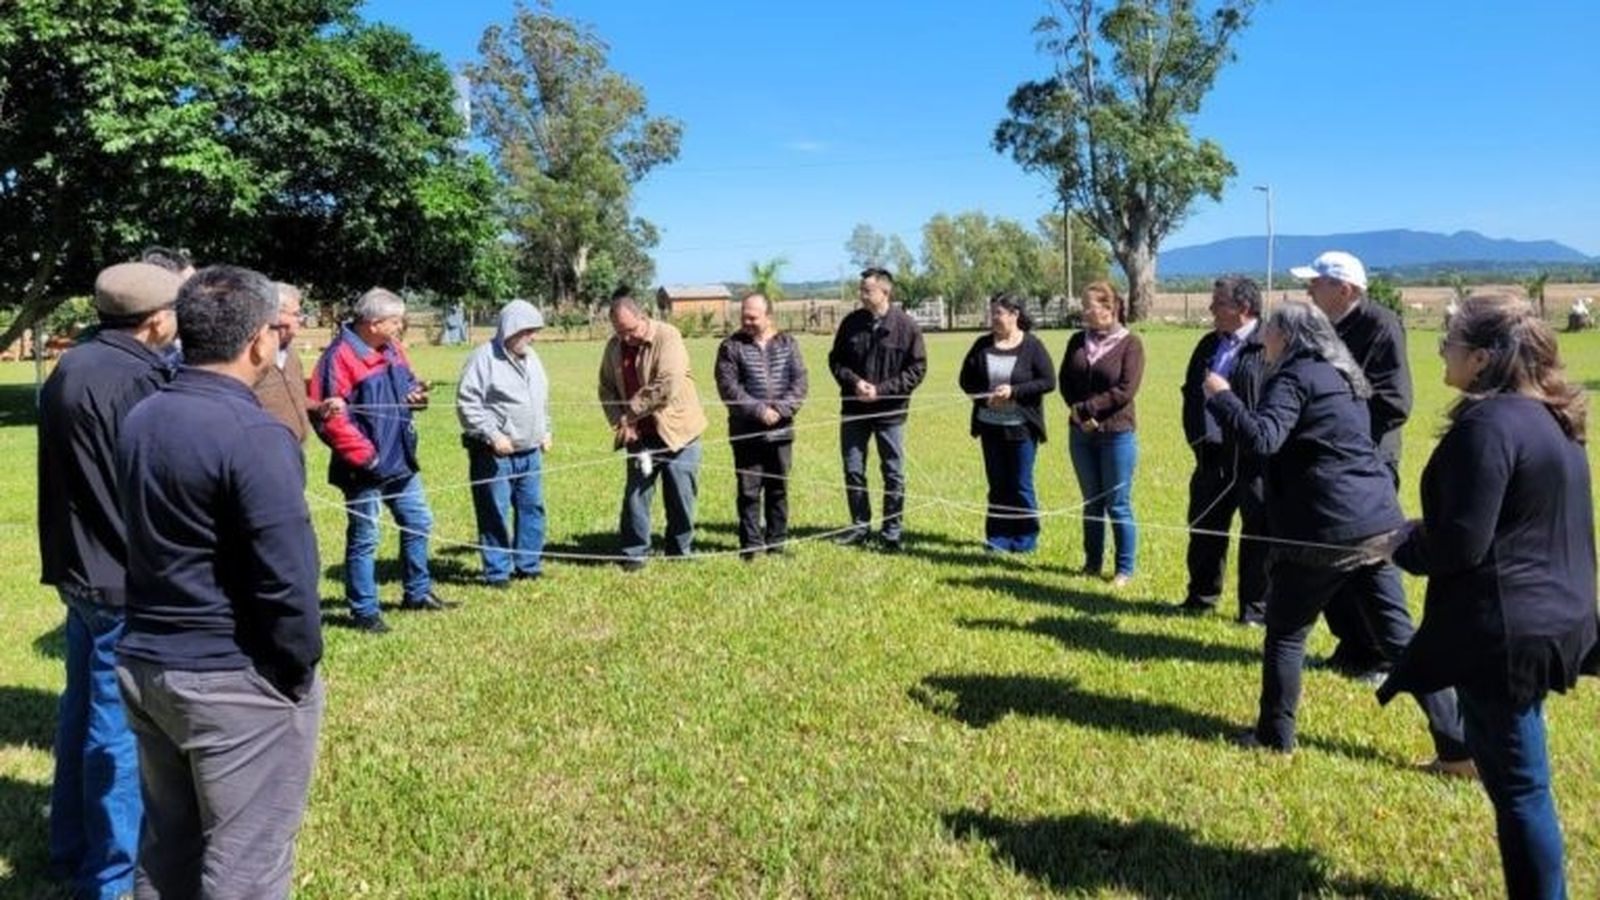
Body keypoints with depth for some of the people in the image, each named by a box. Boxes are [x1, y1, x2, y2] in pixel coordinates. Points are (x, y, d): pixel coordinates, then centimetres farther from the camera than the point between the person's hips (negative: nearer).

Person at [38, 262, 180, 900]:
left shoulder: (70, 368, 10)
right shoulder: (133, 380, -21)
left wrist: (67, 555, 22)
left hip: (80, 568, 10)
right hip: (127, 580, -10)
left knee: (84, 709, 20)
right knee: (120, 728, 1)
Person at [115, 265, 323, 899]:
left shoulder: (139, 421, 7)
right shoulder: (254, 435, -20)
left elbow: (145, 540, 14)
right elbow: (286, 579, -23)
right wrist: (298, 668, -11)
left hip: (144, 665, 8)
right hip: (236, 681, -8)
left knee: (165, 849, 21)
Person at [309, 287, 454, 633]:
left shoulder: (392, 349, 8)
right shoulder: (340, 358, -19)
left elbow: (406, 385, 22)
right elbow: (329, 418, -23)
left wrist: (415, 395, -3)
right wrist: (365, 455, -21)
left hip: (401, 461, 9)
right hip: (366, 468, -9)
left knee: (418, 523, 18)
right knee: (364, 539, 2)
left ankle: (418, 592, 34)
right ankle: (364, 611, 13)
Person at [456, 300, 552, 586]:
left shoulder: (532, 359, 14)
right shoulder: (484, 358, -11)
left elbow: (542, 400, 26)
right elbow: (467, 403, -15)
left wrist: (545, 431, 15)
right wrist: (492, 435, -20)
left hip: (530, 452, 7)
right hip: (494, 454, -7)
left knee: (532, 508, 11)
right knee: (494, 514, -2)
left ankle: (528, 564, 22)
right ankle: (497, 571, 8)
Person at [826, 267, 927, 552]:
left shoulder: (905, 326, -9)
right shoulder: (851, 323, 1)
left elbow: (917, 368, -6)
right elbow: (835, 360, 8)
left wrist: (882, 389, -15)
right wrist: (854, 382, -11)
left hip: (890, 411, -3)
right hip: (853, 409, 3)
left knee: (893, 473, 4)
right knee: (853, 470, 9)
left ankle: (892, 531, 16)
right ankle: (860, 526, 24)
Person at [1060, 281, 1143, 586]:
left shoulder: (1130, 343, -9)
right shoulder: (1078, 341, 6)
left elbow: (1125, 390, -16)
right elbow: (1065, 381, 5)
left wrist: (1085, 408, -16)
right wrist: (1078, 414, -11)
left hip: (1117, 434, -5)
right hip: (1081, 434, 5)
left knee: (1118, 505, 1)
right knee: (1091, 502, 14)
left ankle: (1125, 569, 11)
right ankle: (1092, 562, 25)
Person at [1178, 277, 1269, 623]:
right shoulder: (1209, 344, 13)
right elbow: (1191, 392, 19)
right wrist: (1196, 436, 11)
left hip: (1256, 457, -7)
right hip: (1213, 455, 7)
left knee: (1258, 532, 3)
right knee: (1204, 527, 14)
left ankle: (1256, 607, 15)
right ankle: (1202, 596, 29)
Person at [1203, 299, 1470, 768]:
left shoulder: (1295, 377, -9)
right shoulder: (1341, 375, 19)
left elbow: (1261, 438, -24)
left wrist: (1220, 396, -12)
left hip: (1327, 531, -8)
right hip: (1378, 523, 8)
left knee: (1285, 631, 9)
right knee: (1398, 632, 13)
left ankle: (1274, 737, 19)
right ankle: (1457, 746, 15)